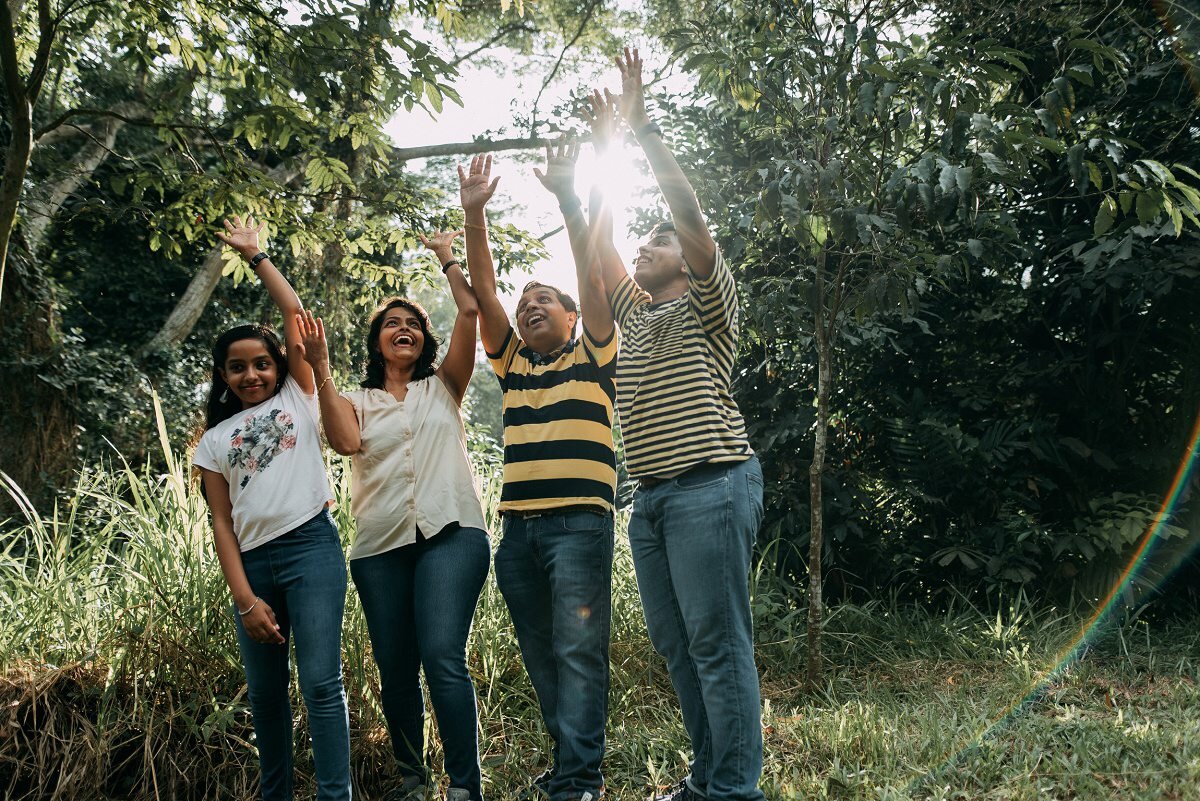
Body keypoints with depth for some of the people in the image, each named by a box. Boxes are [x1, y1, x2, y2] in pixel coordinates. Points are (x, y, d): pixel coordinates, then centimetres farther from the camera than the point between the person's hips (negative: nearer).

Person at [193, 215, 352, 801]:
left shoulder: (298, 397, 11)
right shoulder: (215, 439, 14)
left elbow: (295, 314, 5)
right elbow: (222, 522, 8)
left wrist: (256, 256, 12)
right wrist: (244, 597, -2)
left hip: (311, 546, -3)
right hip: (252, 560, 4)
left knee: (320, 682, -10)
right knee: (264, 692, 10)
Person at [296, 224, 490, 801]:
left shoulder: (442, 387, 16)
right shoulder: (358, 401, 18)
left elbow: (470, 310, 6)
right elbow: (344, 441, -6)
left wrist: (446, 257, 17)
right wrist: (321, 370, -7)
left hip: (449, 534, -2)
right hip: (380, 547, 3)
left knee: (442, 658, -18)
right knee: (395, 671, 5)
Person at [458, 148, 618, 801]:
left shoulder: (592, 356, 8)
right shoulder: (513, 364, 18)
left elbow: (591, 275, -4)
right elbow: (483, 291, 10)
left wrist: (567, 197, -11)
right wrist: (474, 214, 1)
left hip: (579, 521, -5)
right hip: (518, 526, 5)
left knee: (578, 650, -6)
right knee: (540, 654, 10)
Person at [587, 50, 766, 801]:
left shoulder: (706, 308, 3)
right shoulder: (637, 315, 22)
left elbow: (690, 210, -8)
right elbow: (597, 239, 22)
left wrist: (642, 126, -6)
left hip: (710, 487, -8)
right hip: (651, 495, 8)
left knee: (718, 643, -7)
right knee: (676, 646, 9)